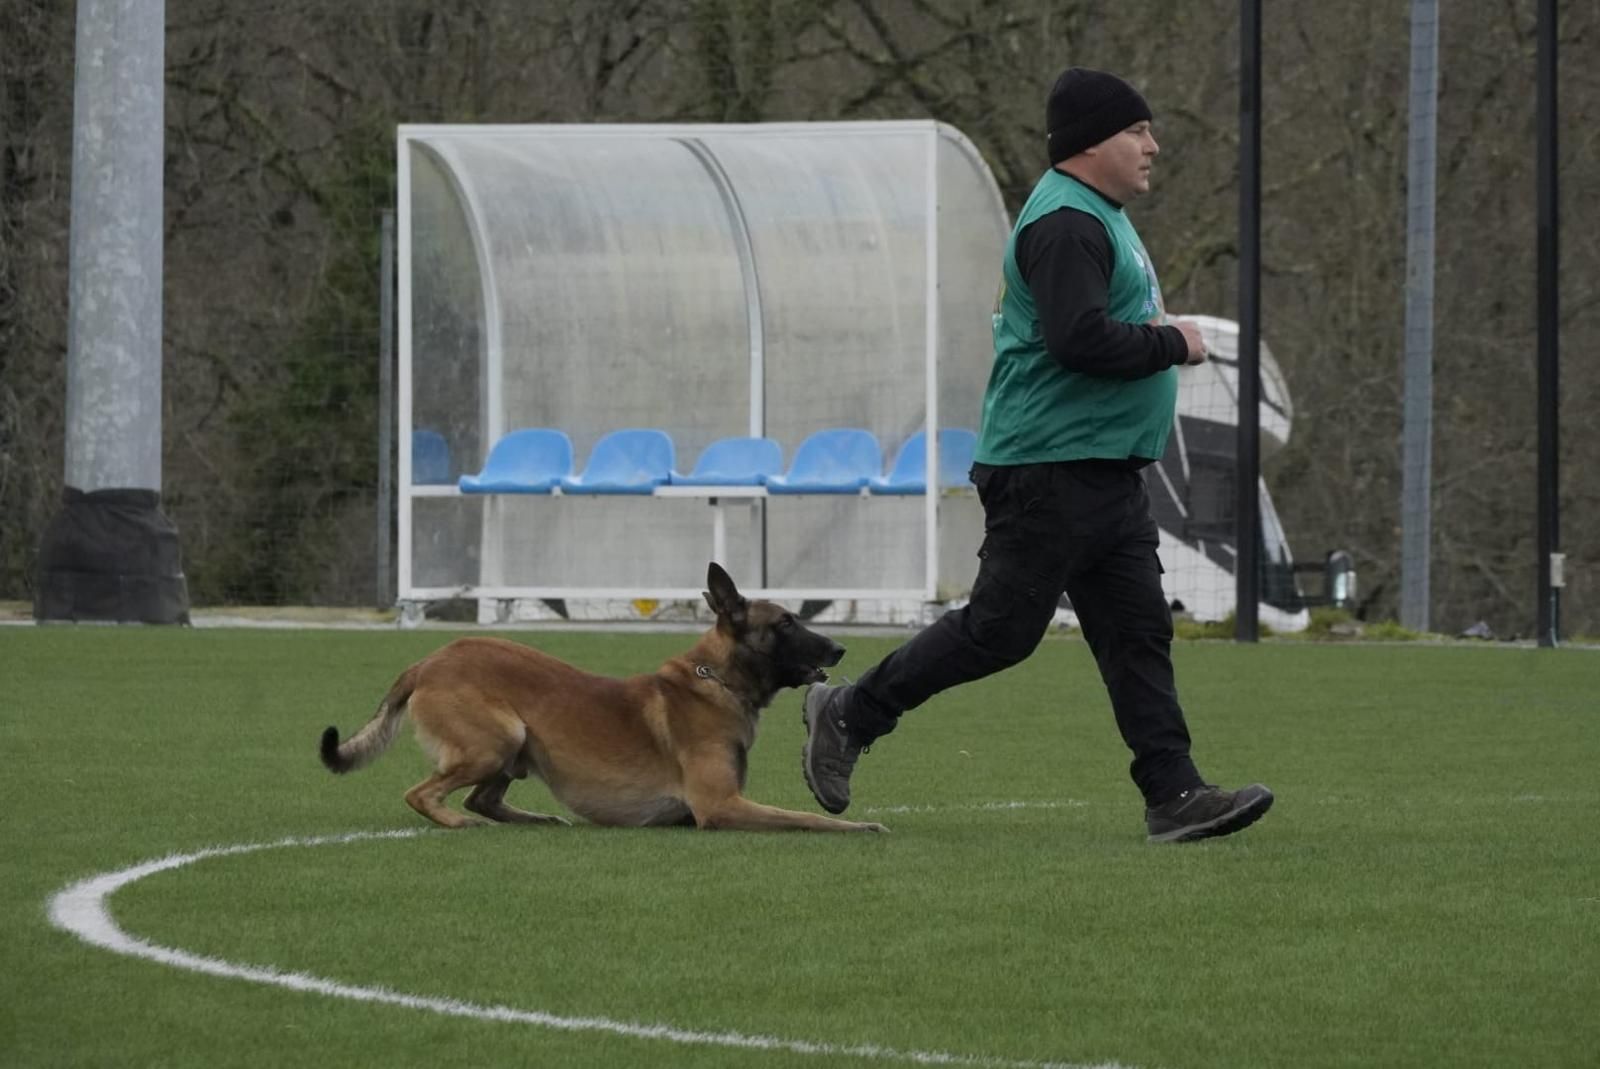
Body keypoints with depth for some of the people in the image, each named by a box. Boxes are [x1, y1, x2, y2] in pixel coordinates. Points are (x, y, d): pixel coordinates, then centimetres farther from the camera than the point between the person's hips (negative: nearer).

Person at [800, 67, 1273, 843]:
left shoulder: (1097, 217, 19)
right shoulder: (1066, 224, -16)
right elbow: (1079, 338, -27)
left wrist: (1157, 335, 12)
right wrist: (1173, 345, -15)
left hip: (1106, 474, 11)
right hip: (1050, 468, -11)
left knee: (1138, 633, 4)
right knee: (1000, 628, -6)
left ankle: (1174, 795, 0)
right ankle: (850, 714, 8)